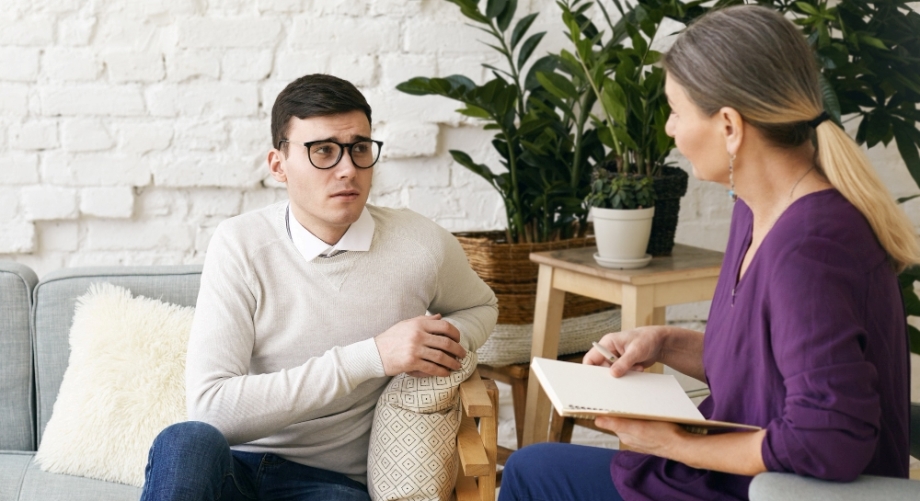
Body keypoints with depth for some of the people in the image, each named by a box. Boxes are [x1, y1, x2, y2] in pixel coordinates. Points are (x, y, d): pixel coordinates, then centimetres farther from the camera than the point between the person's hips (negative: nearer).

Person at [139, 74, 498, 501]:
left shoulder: (421, 245, -3)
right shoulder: (240, 245, -7)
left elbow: (480, 306, 22)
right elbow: (210, 407, -17)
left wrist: (451, 345, -5)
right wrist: (371, 357, -22)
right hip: (232, 467, 0)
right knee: (186, 443, -35)